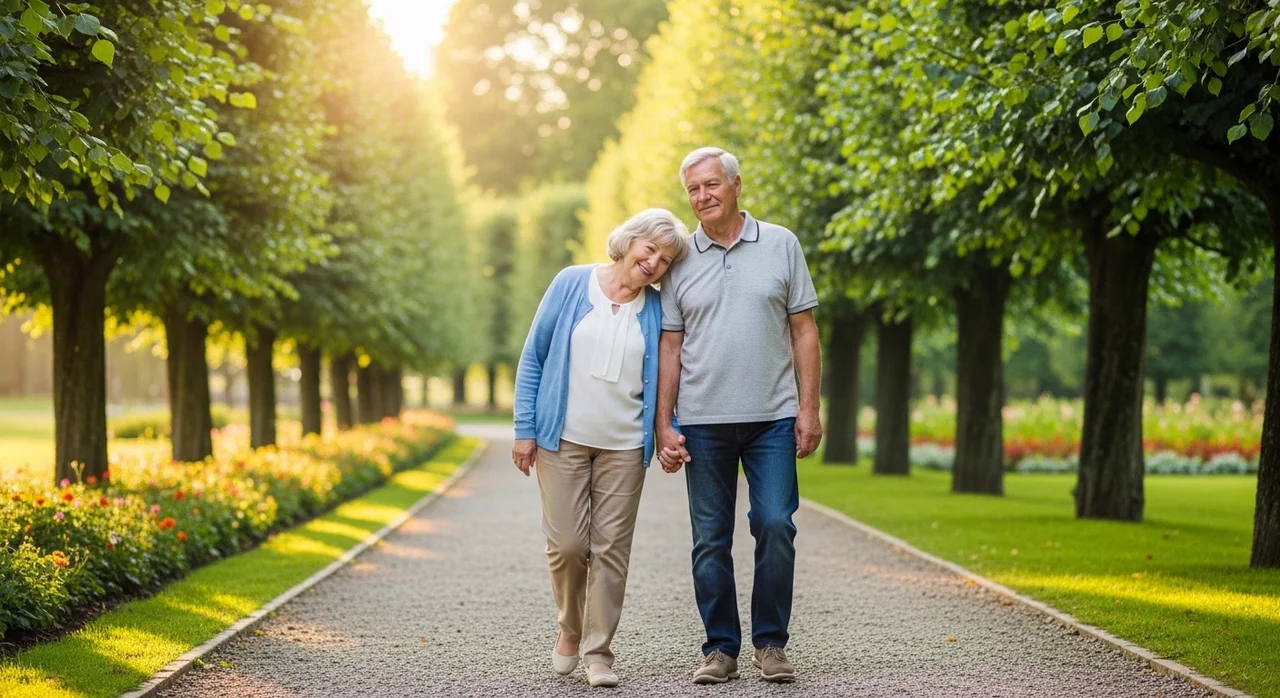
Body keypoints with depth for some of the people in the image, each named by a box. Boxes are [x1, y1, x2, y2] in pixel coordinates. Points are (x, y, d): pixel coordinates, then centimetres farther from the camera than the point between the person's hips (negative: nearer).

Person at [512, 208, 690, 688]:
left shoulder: (656, 309, 4)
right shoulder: (571, 285, 0)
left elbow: (660, 379, 12)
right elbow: (533, 357, 2)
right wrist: (524, 429, -2)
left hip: (624, 446, 1)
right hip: (563, 439, -1)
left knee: (611, 548, 1)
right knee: (567, 544, -3)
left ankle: (598, 652, 11)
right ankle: (570, 628, 23)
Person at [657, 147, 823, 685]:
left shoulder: (780, 245, 5)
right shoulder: (680, 260, 7)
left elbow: (804, 331, 6)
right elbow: (669, 348, 7)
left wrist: (809, 408, -2)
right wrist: (663, 426, 1)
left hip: (772, 418, -1)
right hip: (702, 422, 1)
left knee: (775, 526, -8)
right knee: (711, 539, 4)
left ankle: (770, 642, 6)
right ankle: (720, 648, 13)